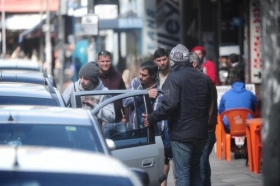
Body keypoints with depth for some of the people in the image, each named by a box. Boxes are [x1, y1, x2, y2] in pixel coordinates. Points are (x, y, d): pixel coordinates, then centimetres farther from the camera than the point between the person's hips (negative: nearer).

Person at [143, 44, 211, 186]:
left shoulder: (174, 78, -12)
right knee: (195, 171, 16)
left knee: (182, 173, -5)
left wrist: (151, 118, -13)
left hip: (181, 133, -7)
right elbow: (208, 103, 19)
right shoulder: (202, 77, 11)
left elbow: (169, 105, -22)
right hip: (200, 132, 7)